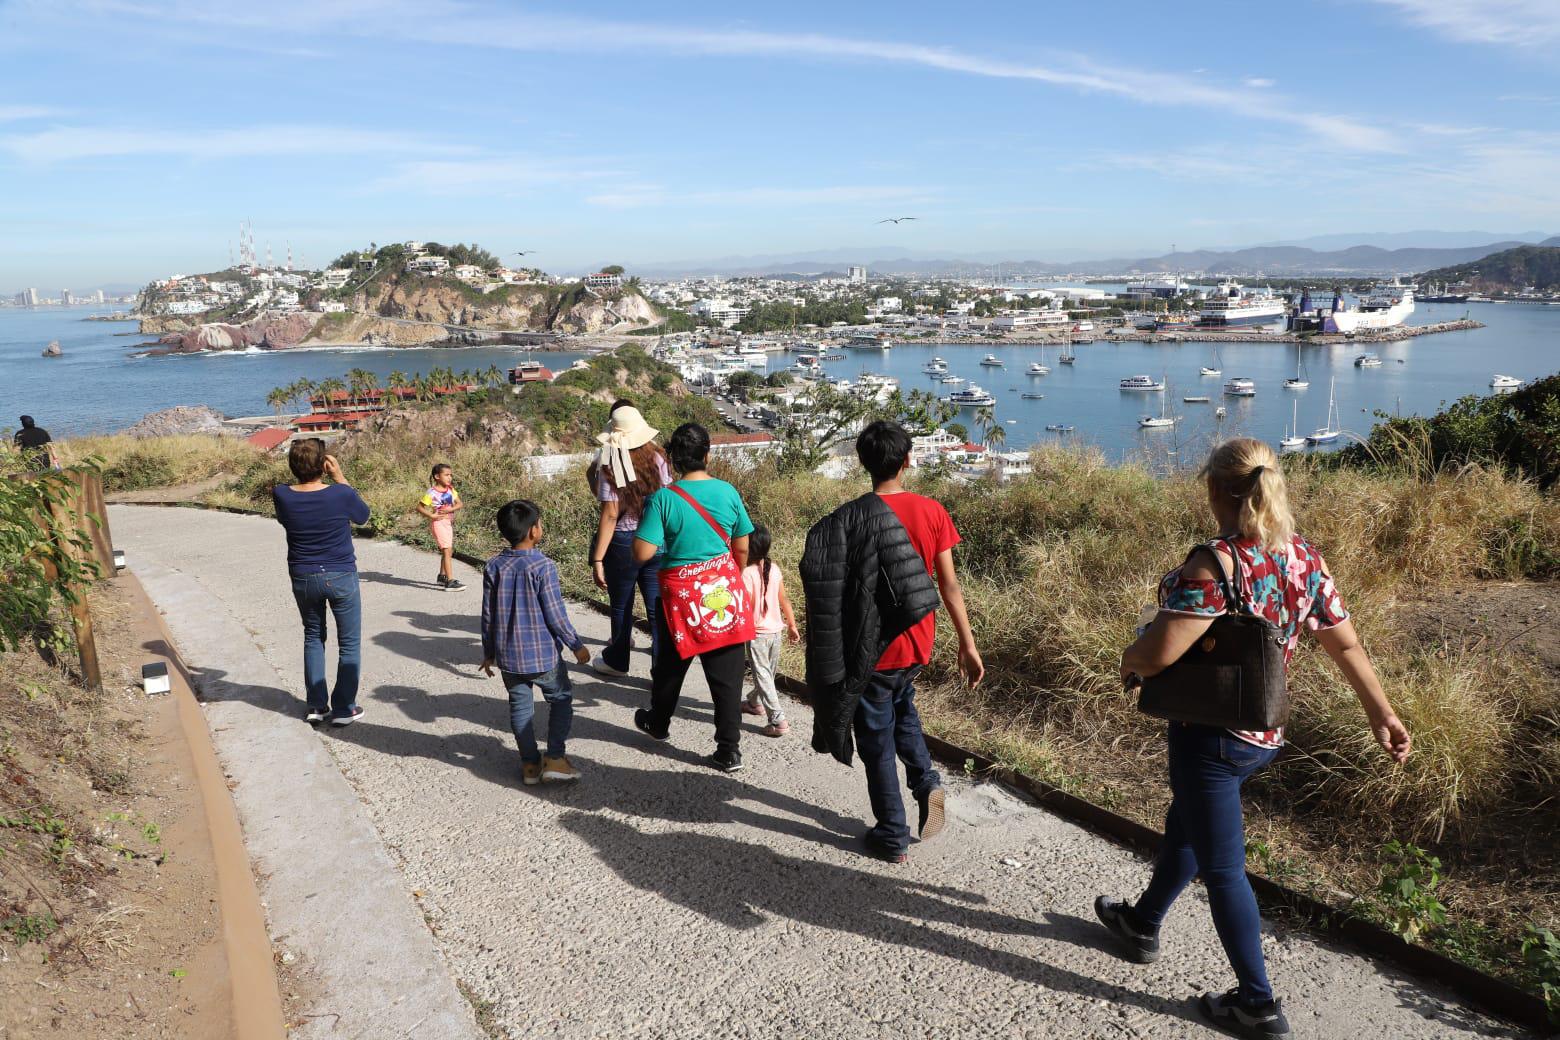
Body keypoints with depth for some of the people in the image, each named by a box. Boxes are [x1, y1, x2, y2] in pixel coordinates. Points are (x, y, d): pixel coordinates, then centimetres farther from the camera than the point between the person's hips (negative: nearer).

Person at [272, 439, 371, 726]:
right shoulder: (340, 494, -19)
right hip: (341, 577, -3)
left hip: (303, 578, 3)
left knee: (313, 637, 21)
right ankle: (344, 709, 11)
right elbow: (364, 515, 3)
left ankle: (316, 705, 22)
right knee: (349, 642, 9)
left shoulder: (282, 495, -10)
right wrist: (340, 478, -1)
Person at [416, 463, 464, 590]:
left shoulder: (450, 490, 5)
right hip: (438, 522, -8)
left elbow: (460, 504, 3)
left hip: (449, 522, 8)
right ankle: (450, 581, -19)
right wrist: (431, 515, -19)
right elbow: (419, 507, -9)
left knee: (448, 551, 18)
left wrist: (450, 509, -16)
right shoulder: (431, 492, -13)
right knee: (447, 550, -15)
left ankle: (442, 576, 35)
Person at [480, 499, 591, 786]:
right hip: (543, 654, -4)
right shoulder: (544, 567, -17)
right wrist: (577, 646, -2)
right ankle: (555, 758, 10)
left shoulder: (494, 567, -2)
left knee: (520, 705, 15)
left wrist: (488, 652, 16)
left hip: (508, 655, 4)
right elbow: (555, 615, -15)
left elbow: (488, 615, 4)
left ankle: (530, 763, 20)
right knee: (561, 698, 14)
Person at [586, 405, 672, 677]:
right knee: (658, 606, 9)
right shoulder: (657, 457, -4)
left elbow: (610, 514, -17)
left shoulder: (611, 465, -15)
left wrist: (597, 559, -14)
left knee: (621, 606, 17)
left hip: (624, 542, -3)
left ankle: (617, 661, 37)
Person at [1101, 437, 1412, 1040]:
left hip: (1211, 735, -8)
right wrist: (1382, 714, 18)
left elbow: (1160, 653, -29)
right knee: (1185, 827, 26)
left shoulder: (1216, 563, -25)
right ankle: (1143, 924, 47)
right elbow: (1346, 645, 7)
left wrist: (1127, 663, -6)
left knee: (1221, 866, 7)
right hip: (1264, 734, 8)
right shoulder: (1305, 559, -1)